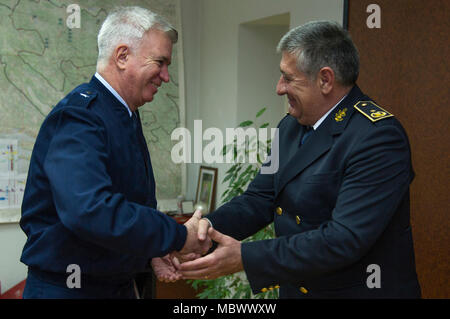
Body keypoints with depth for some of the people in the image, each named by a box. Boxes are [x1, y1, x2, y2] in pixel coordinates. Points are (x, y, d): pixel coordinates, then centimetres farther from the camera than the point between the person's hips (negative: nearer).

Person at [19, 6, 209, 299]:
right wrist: (178, 237, -26)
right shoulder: (79, 115, -21)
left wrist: (153, 250, -3)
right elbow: (89, 210, -35)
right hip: (69, 288, -9)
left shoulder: (127, 117, 10)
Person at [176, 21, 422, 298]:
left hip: (357, 290, -6)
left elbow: (345, 239, -28)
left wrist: (246, 257, -28)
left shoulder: (378, 136, -22)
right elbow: (261, 198, 3)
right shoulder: (291, 126, 3)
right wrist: (213, 226, -16)